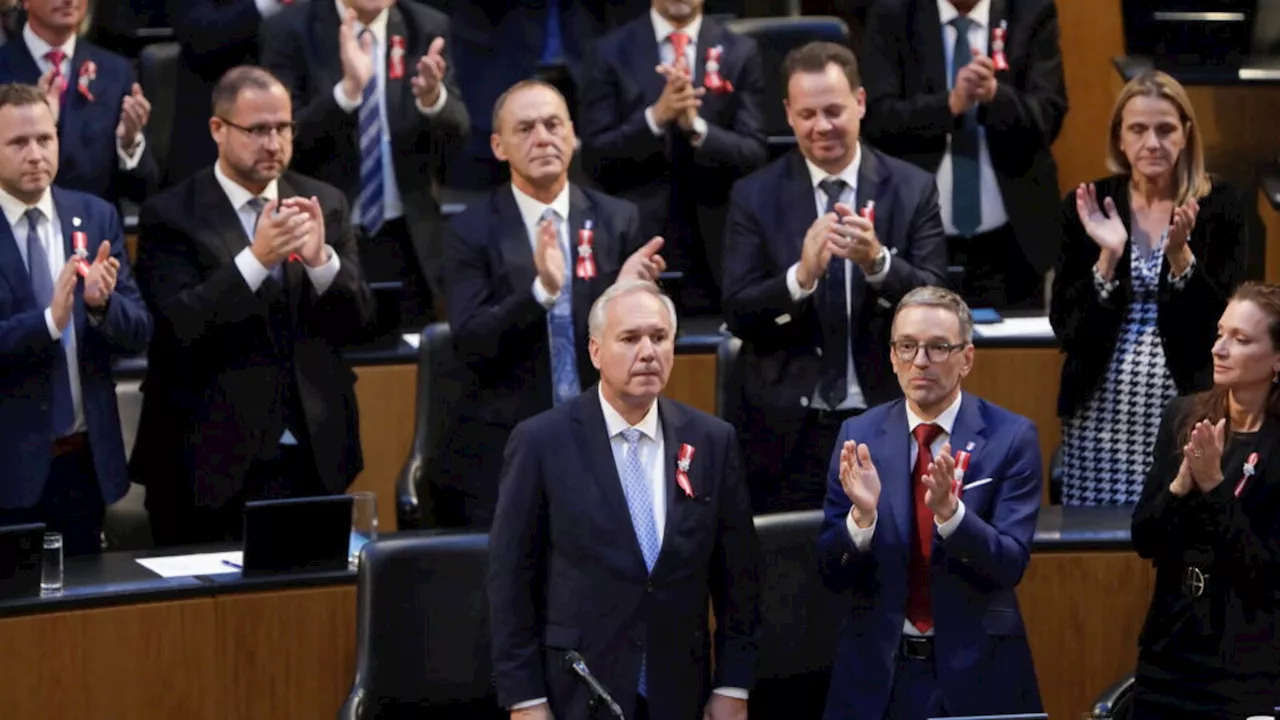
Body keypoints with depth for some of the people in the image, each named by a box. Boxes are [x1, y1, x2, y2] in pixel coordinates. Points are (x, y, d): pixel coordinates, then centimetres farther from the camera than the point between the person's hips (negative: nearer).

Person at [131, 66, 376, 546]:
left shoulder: (325, 205, 8)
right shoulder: (170, 216, -3)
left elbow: (359, 322, 4)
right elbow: (180, 328, -14)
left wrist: (321, 258, -16)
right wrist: (256, 258, -25)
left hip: (314, 456, 3)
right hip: (213, 463, -3)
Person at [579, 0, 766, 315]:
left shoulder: (740, 52, 6)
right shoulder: (610, 52, 4)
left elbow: (753, 157, -1)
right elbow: (595, 159, -2)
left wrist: (696, 126, -18)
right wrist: (656, 117, -17)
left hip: (716, 251, 1)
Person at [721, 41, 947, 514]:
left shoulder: (913, 189, 0)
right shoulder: (754, 195, 0)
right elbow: (738, 316, -7)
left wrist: (878, 262, -25)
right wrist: (801, 275, -26)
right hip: (784, 429, 0)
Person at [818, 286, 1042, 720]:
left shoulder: (1011, 438, -5)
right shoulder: (859, 437, 0)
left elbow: (1011, 565, -12)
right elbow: (832, 575, -2)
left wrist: (950, 510, -28)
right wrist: (862, 515, -21)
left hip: (977, 674, -1)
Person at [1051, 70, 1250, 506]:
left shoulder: (1223, 207, -2)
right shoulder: (1086, 208, 2)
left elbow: (1226, 326, -6)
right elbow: (1066, 327, -1)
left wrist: (1180, 254, -19)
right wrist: (1108, 257, -14)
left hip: (1188, 407, -1)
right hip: (1102, 413, 1)